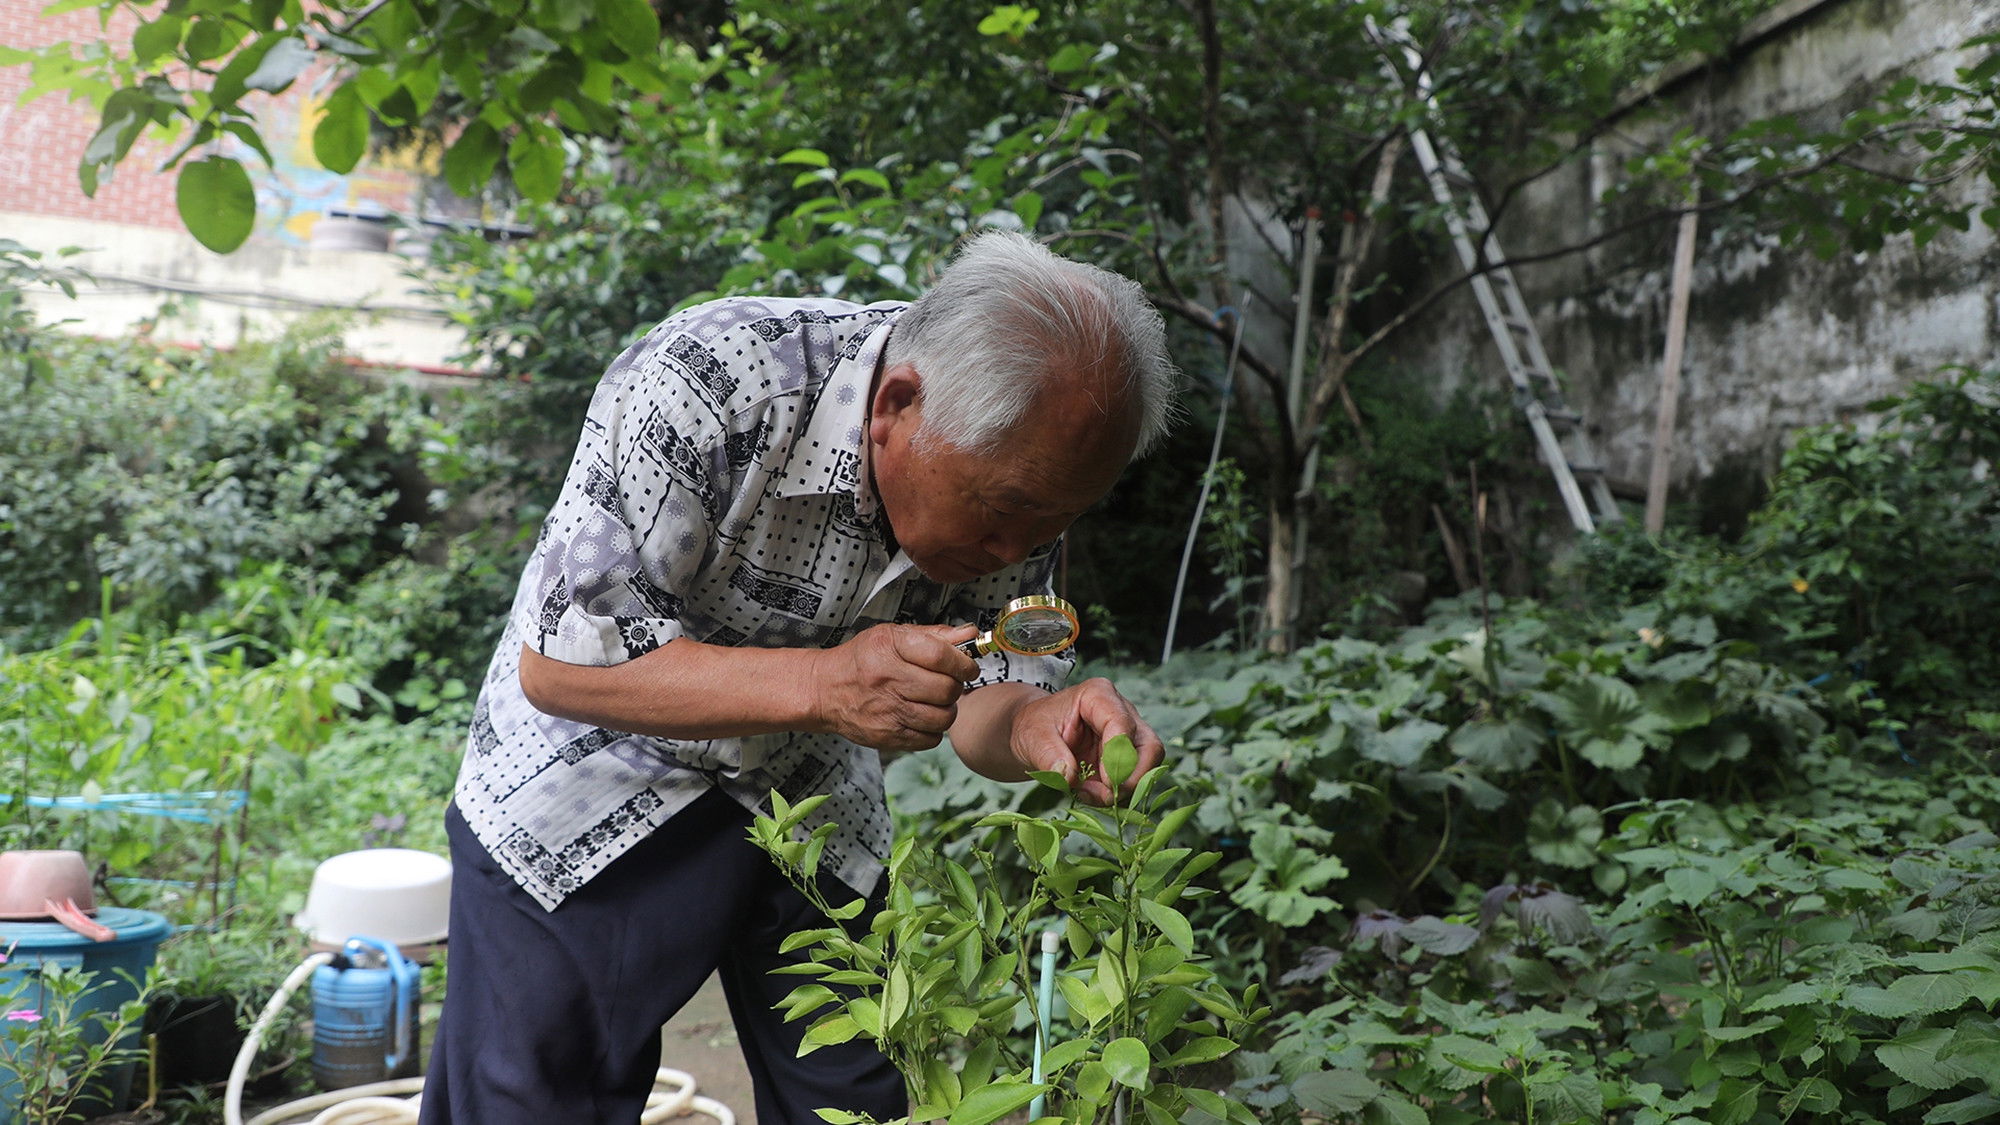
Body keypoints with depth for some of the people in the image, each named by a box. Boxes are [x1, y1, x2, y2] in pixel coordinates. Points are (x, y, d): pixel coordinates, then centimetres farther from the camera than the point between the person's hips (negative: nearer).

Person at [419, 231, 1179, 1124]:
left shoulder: (1017, 458, -15)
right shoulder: (707, 386, -33)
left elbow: (986, 692, -8)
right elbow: (559, 665, -31)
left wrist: (1038, 726, -33)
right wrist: (821, 686, -43)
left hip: (809, 801, 4)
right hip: (592, 794, -4)